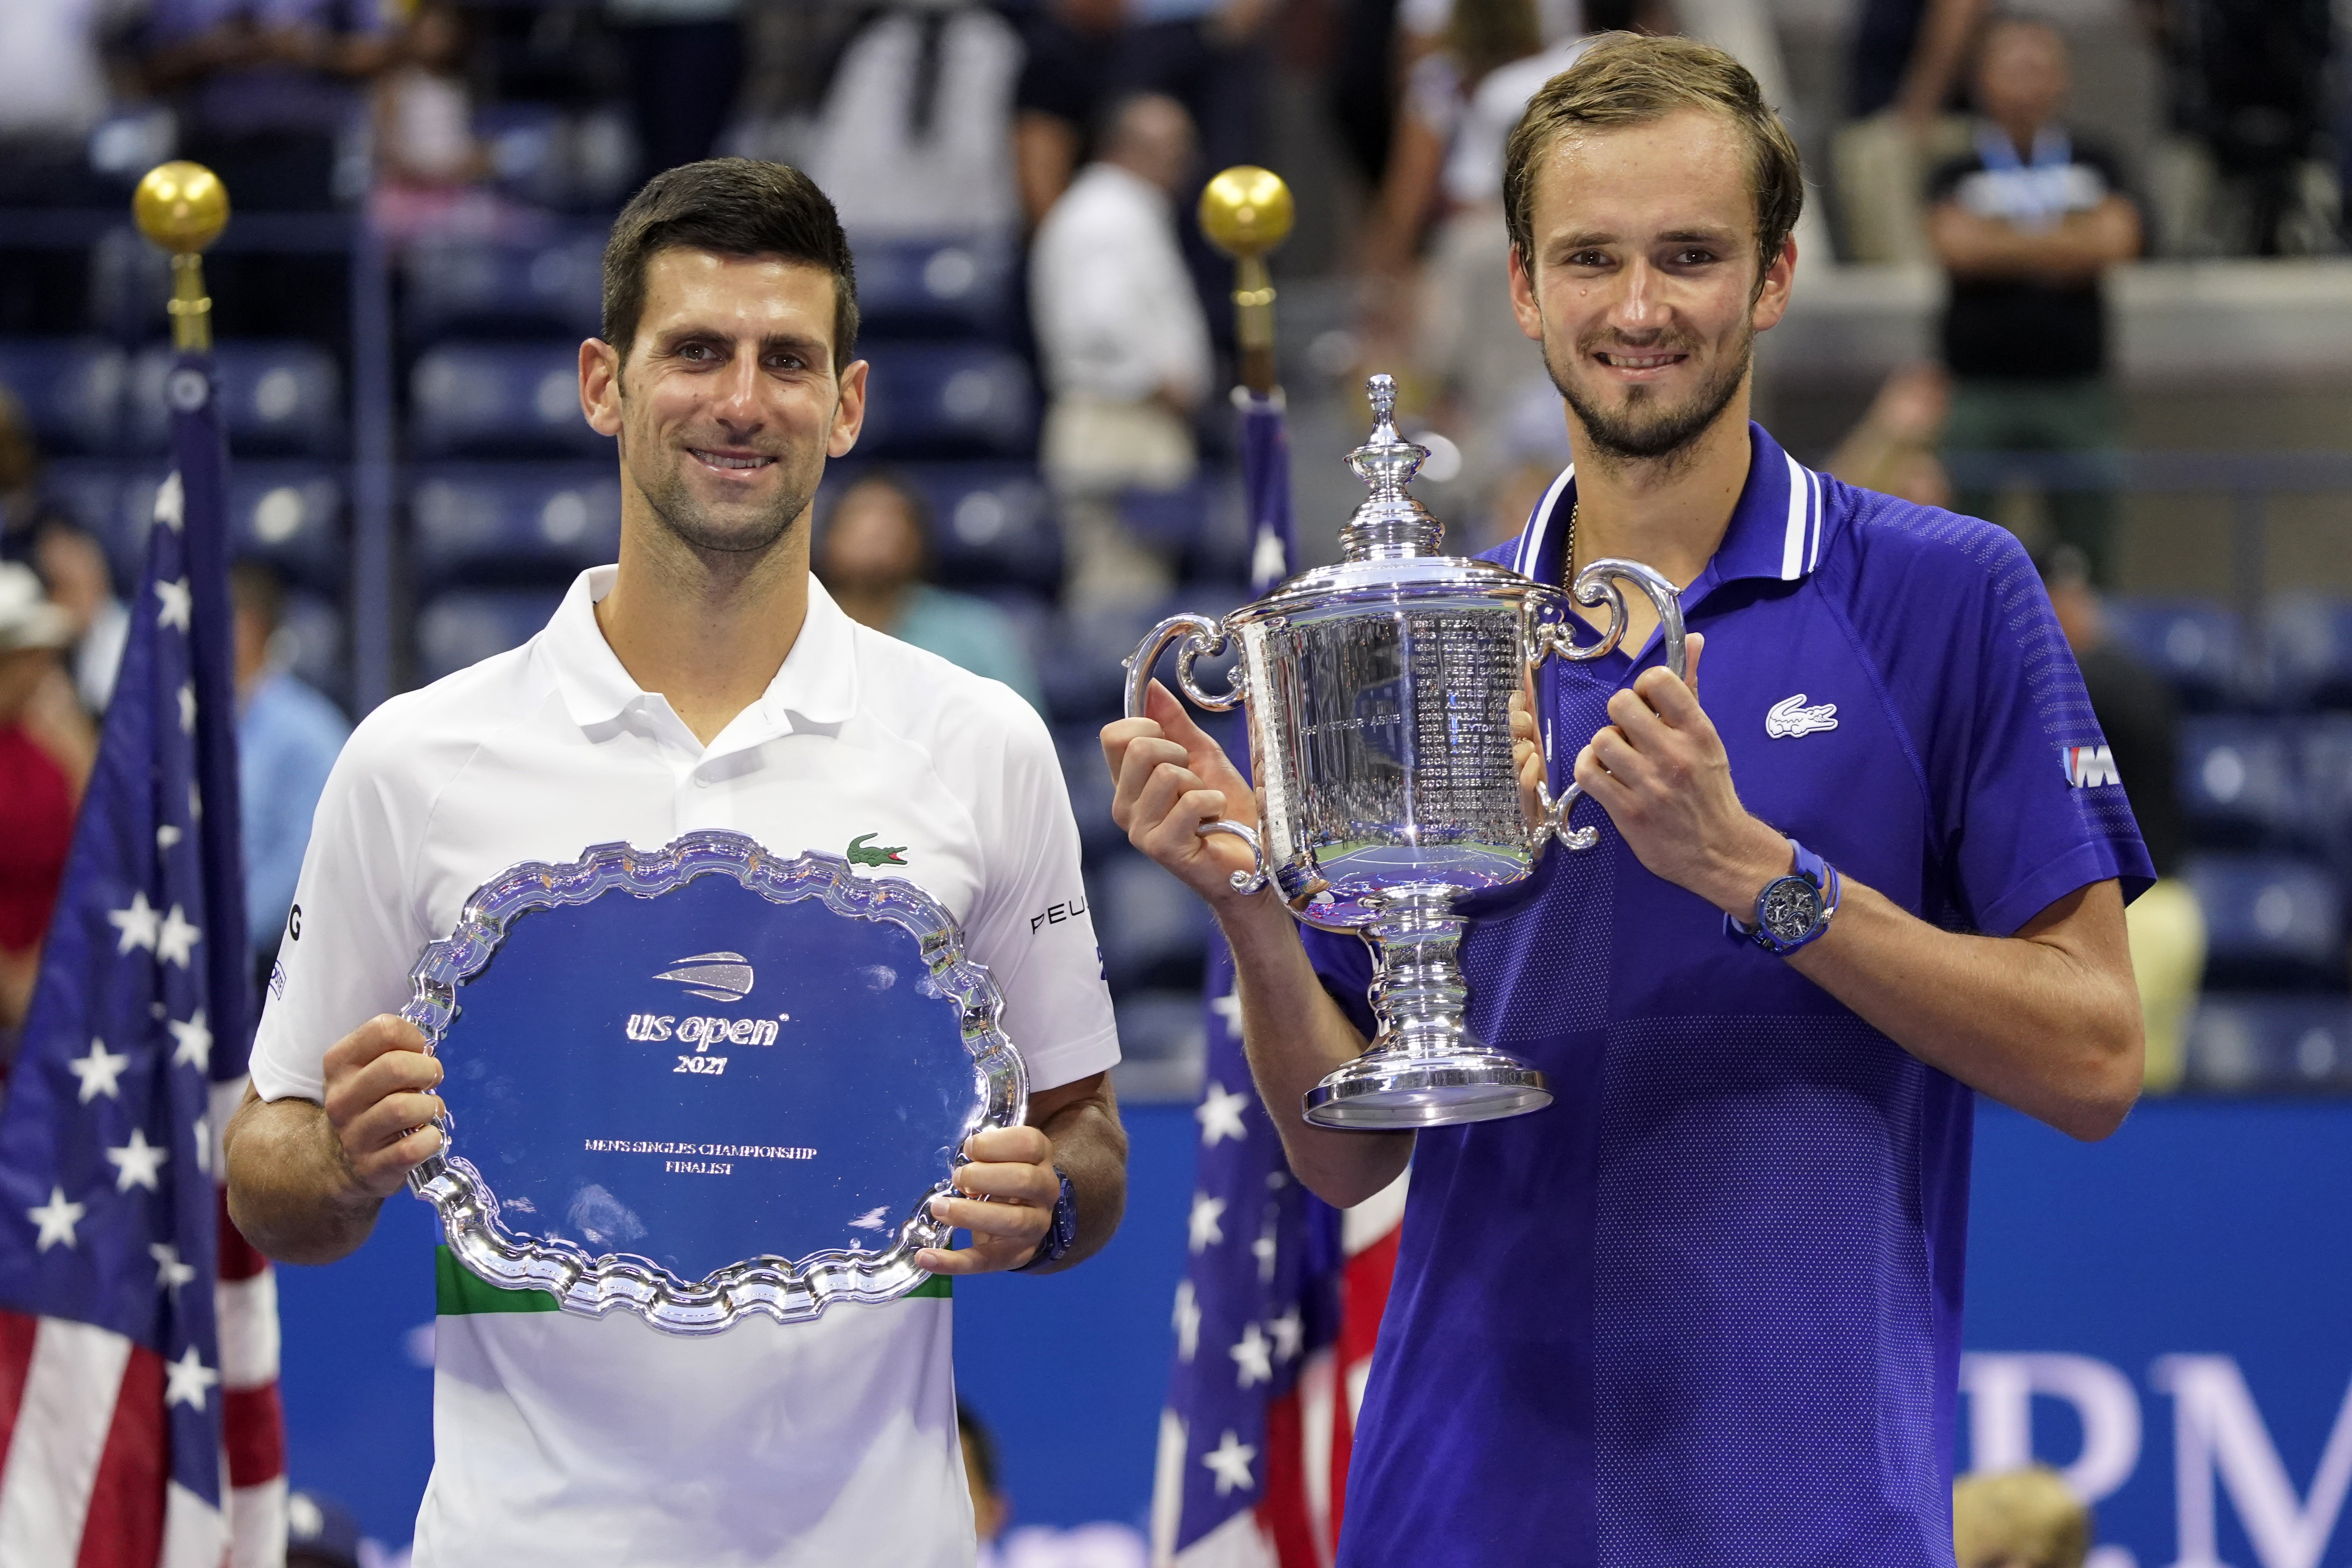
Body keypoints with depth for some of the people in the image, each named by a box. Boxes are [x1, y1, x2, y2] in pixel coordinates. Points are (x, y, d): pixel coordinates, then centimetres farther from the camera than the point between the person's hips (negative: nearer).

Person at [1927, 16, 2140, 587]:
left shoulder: (2093, 166, 8)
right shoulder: (1959, 174, 4)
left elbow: (2116, 239, -8)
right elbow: (1956, 244, -14)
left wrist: (2005, 244, -6)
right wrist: (2064, 244, -5)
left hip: (2075, 387, 1)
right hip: (1980, 387, -1)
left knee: (2089, 550, 2)